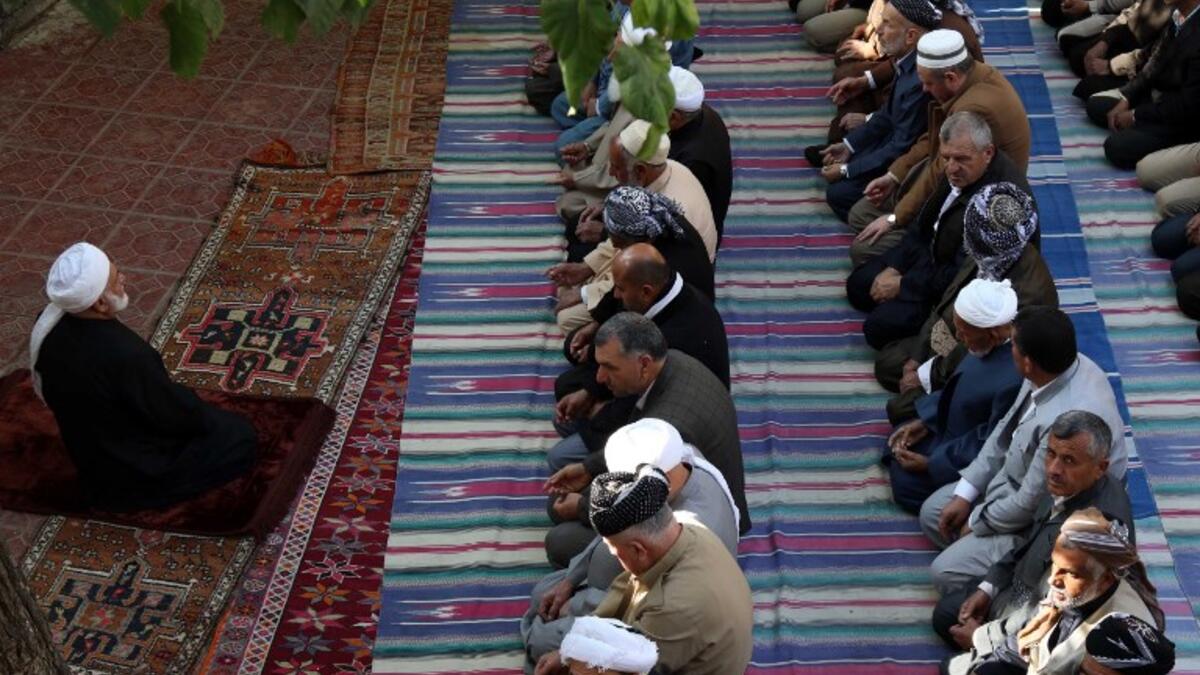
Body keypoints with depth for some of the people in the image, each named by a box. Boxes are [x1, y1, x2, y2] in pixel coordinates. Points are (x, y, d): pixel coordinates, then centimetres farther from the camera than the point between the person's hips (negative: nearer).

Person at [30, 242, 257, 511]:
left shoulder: (50, 324, -15)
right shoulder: (125, 355, -39)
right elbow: (172, 412, -23)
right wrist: (205, 417, 1)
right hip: (132, 475, -8)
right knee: (241, 437, 2)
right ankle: (155, 489, 3)